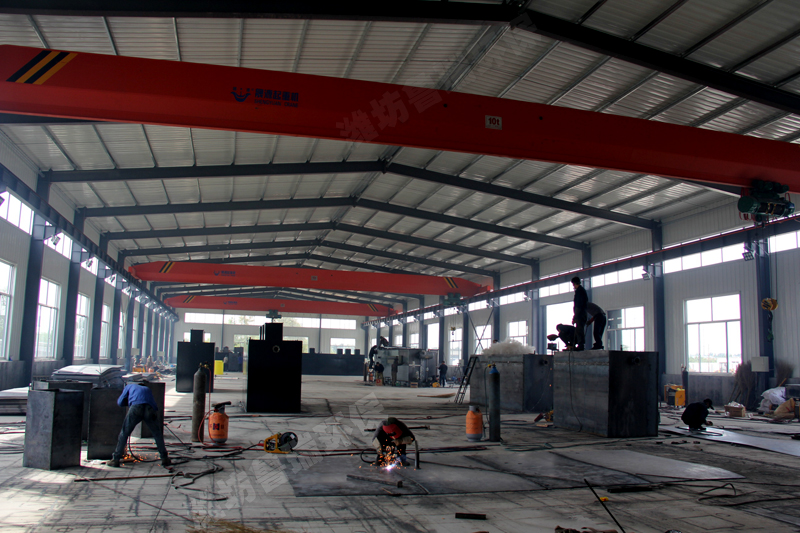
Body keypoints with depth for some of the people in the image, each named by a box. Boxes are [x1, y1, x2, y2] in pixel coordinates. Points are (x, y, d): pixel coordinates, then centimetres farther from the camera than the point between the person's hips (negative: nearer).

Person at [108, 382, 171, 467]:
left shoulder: (129, 386, 33)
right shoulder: (148, 390, 41)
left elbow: (120, 402, 28)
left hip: (136, 406, -2)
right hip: (150, 409, 2)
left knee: (124, 433, 14)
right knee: (157, 434, 20)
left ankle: (115, 459, 16)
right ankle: (164, 459, 20)